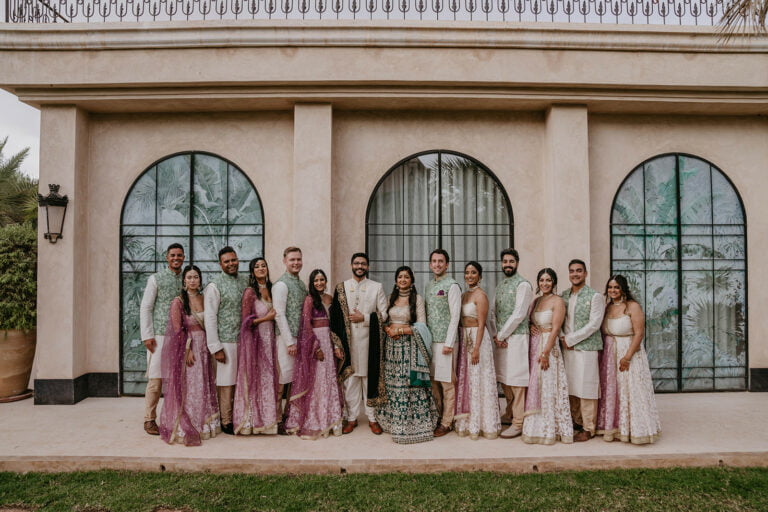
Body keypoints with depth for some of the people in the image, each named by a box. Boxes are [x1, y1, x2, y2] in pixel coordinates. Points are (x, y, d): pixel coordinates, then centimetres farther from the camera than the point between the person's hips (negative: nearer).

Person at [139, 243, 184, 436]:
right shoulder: (156, 279, 2)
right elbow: (145, 308, 1)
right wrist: (147, 336, -6)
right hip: (160, 335, -3)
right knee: (156, 378, -2)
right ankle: (149, 420, 9)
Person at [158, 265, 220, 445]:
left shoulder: (204, 299, 8)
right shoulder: (178, 302, -7)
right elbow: (177, 330, -11)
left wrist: (209, 346, 3)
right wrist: (187, 350, -16)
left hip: (203, 347, 5)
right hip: (185, 347, -5)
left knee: (204, 388, 11)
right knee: (186, 388, 0)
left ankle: (203, 425, 23)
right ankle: (183, 429, 11)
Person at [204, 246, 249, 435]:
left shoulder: (245, 281, 9)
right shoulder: (215, 285, -9)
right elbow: (210, 318, -10)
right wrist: (215, 347, -13)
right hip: (226, 341, -5)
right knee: (227, 382, 1)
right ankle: (226, 422, 14)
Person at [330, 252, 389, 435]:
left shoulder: (377, 287, 7)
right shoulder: (341, 287, 9)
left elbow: (384, 314, 4)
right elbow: (335, 315, 6)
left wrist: (364, 318, -10)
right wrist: (337, 340, -3)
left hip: (369, 339, -1)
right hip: (348, 339, 1)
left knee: (370, 376, 1)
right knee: (350, 377, 3)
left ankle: (372, 417, 12)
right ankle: (351, 418, 14)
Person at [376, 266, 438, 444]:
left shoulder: (417, 298, -2)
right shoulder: (391, 297, 13)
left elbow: (421, 326, -7)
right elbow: (384, 320, 16)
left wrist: (400, 330, -13)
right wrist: (388, 329, -6)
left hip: (409, 345, -5)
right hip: (392, 344, 5)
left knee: (410, 383, -6)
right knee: (392, 383, 8)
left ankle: (413, 423, 3)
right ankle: (395, 422, 20)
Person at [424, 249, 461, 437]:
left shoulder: (452, 285, -7)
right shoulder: (429, 285, 15)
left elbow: (455, 316, -12)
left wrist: (449, 343, -15)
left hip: (444, 340, -7)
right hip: (429, 339, 7)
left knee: (447, 383, 0)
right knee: (433, 380, 11)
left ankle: (447, 422, 9)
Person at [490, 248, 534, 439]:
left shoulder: (523, 284, -7)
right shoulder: (500, 285, 16)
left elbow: (519, 314, -14)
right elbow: (493, 311, 13)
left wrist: (502, 336, -11)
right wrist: (495, 335, 0)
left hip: (516, 337, -7)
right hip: (500, 338, 7)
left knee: (516, 380, -5)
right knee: (503, 379, 13)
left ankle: (518, 423, 1)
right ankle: (509, 414, 28)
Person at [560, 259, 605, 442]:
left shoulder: (594, 296, -6)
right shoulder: (564, 295, 11)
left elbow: (594, 324, -12)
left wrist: (571, 339, -11)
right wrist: (564, 339, -1)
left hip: (586, 348, -5)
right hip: (568, 348, 5)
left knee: (585, 388, -1)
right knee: (571, 387, 11)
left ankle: (588, 429, 10)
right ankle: (577, 422, 25)